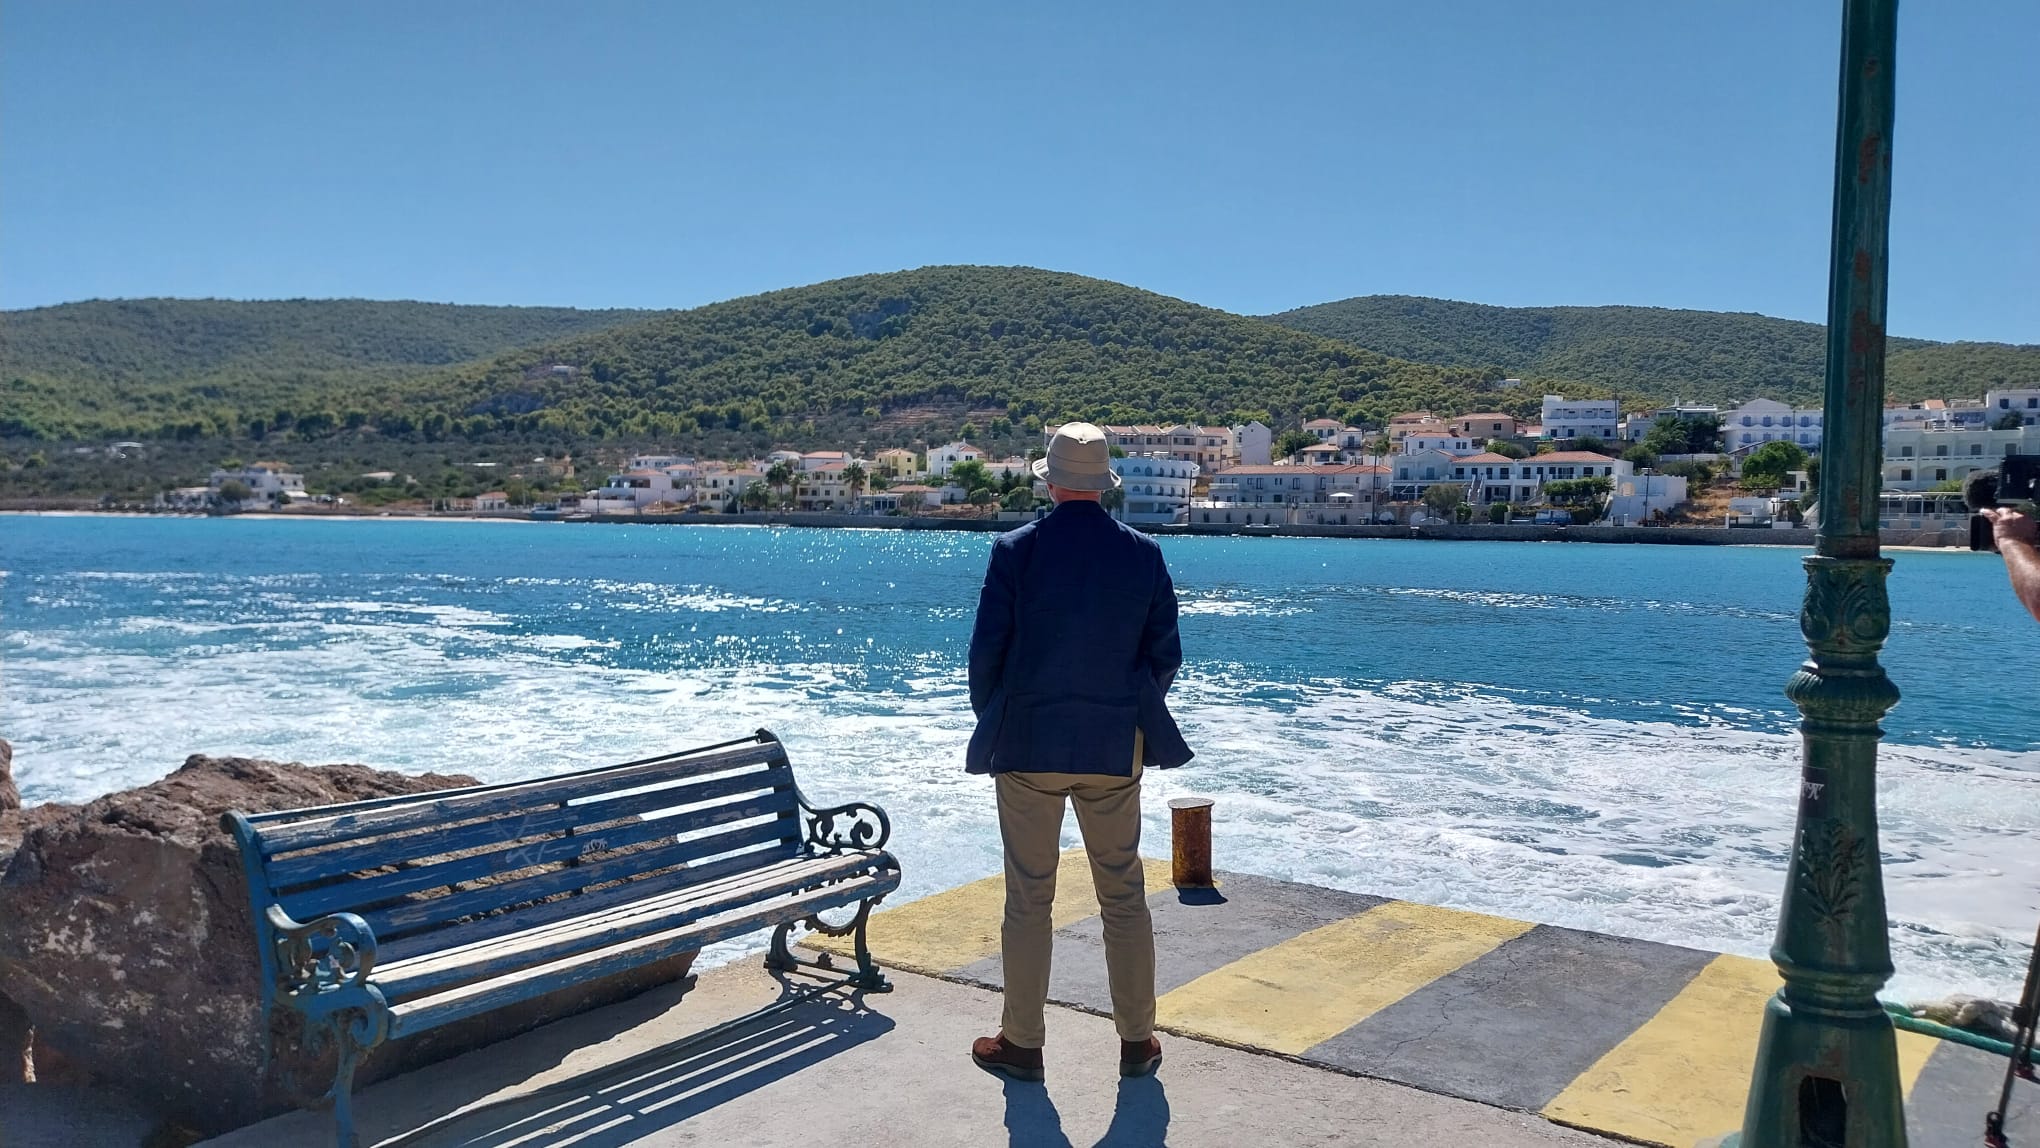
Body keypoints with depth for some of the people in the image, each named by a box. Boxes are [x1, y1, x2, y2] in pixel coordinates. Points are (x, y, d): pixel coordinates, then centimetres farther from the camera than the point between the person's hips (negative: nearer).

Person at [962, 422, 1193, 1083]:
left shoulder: (1015, 551, -8)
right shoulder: (1144, 554, -1)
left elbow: (987, 649, -5)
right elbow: (1165, 654, 4)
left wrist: (992, 722, 11)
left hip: (1027, 743, -2)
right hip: (1115, 748, 2)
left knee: (1028, 898, 7)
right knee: (1124, 895, 13)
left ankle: (1022, 1044, 17)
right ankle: (1137, 1041, 21)